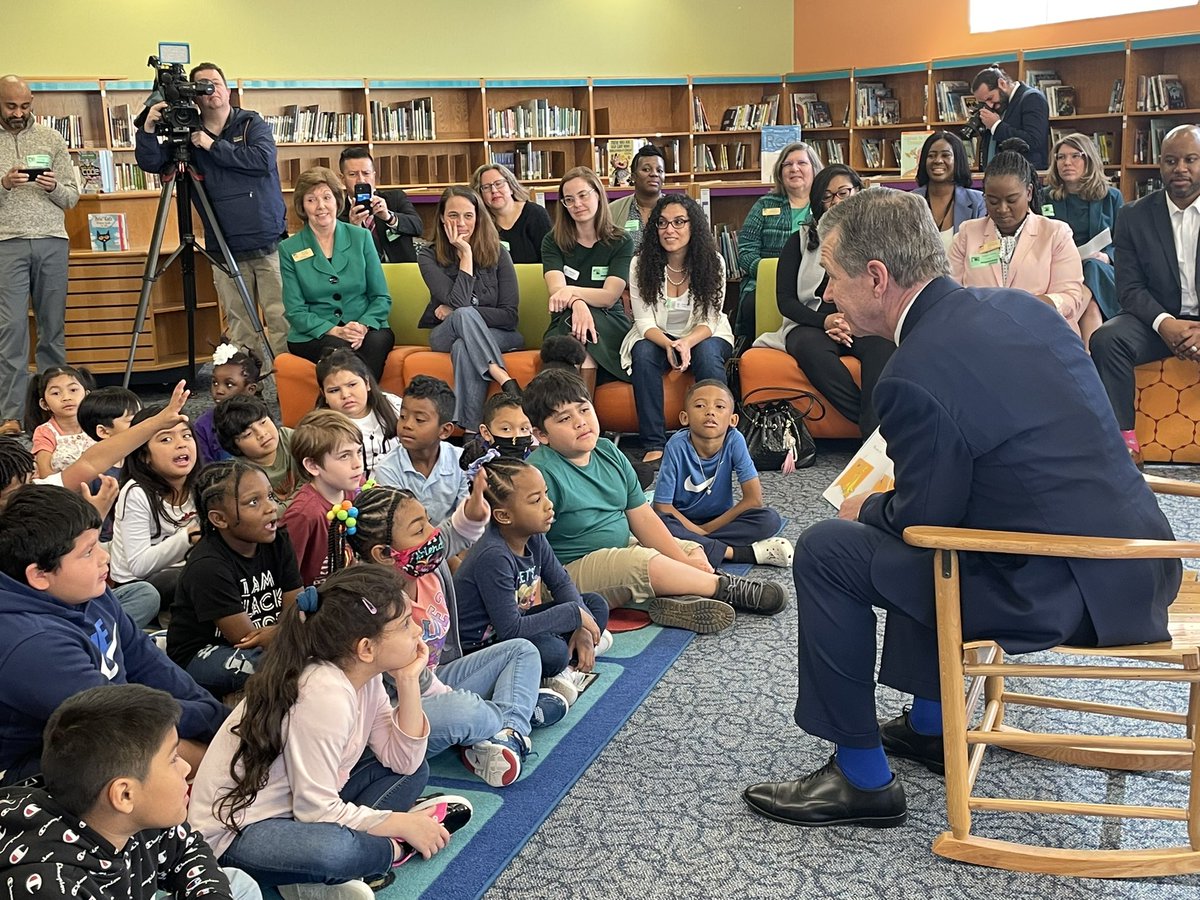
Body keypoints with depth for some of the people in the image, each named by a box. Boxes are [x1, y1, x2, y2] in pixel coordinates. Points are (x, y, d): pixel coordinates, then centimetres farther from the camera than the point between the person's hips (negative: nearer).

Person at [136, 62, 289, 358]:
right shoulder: (188, 136, 10)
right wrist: (148, 130, -14)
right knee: (239, 327, 2)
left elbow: (264, 159, -12)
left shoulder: (251, 123, 5)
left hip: (269, 245, -2)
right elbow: (150, 163, 3)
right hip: (225, 252, 2)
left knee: (281, 320, -7)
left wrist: (213, 146, -10)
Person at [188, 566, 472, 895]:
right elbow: (317, 811, -26)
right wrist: (403, 825, -15)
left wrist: (408, 682, -11)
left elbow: (403, 762, -1)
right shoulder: (325, 694, -28)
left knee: (413, 772, 6)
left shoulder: (361, 673, -3)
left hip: (301, 807, 9)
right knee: (335, 849, -39)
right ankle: (393, 848, -8)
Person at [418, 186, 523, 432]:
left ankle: (472, 430, -43)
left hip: (497, 336, 0)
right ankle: (506, 381, -46)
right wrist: (466, 254, -15)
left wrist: (456, 312, -11)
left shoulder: (497, 254, 1)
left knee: (464, 348, -36)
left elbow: (509, 315, -6)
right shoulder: (428, 256, -2)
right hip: (445, 335, 0)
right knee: (464, 315, -36)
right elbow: (459, 303, -18)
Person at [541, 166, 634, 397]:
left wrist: (572, 291, -31)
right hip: (563, 326, 1)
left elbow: (609, 296, -10)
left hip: (611, 327, 0)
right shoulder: (553, 242, 8)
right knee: (577, 319, -35)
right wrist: (577, 304, -36)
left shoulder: (621, 242, 4)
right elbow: (557, 290, -10)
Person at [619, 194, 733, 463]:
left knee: (707, 354, -34)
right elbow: (645, 322, -13)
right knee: (644, 353, -32)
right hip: (656, 337, 0)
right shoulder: (641, 264, -11)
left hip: (703, 337, 0)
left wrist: (687, 343, -34)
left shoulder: (713, 262, -11)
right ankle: (653, 445, -32)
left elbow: (709, 321, -12)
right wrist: (668, 345, -34)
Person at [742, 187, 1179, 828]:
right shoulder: (1018, 306, 6)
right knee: (898, 521, 28)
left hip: (1067, 592, -9)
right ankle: (929, 724, 39)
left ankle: (862, 778, 10)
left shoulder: (914, 378, -21)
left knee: (825, 552, -3)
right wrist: (886, 502, 20)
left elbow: (923, 517, -10)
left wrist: (865, 509, 12)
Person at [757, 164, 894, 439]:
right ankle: (877, 429, -41)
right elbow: (785, 300, 7)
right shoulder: (801, 241, 17)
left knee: (881, 344, -37)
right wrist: (825, 321, -12)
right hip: (810, 325, 0)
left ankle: (874, 431, -48)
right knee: (812, 349, -39)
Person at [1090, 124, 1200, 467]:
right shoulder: (1134, 216, 4)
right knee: (1106, 339, -27)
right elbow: (1130, 287, -1)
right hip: (1159, 319, 2)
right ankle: (1125, 441, -25)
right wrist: (1165, 323, -20)